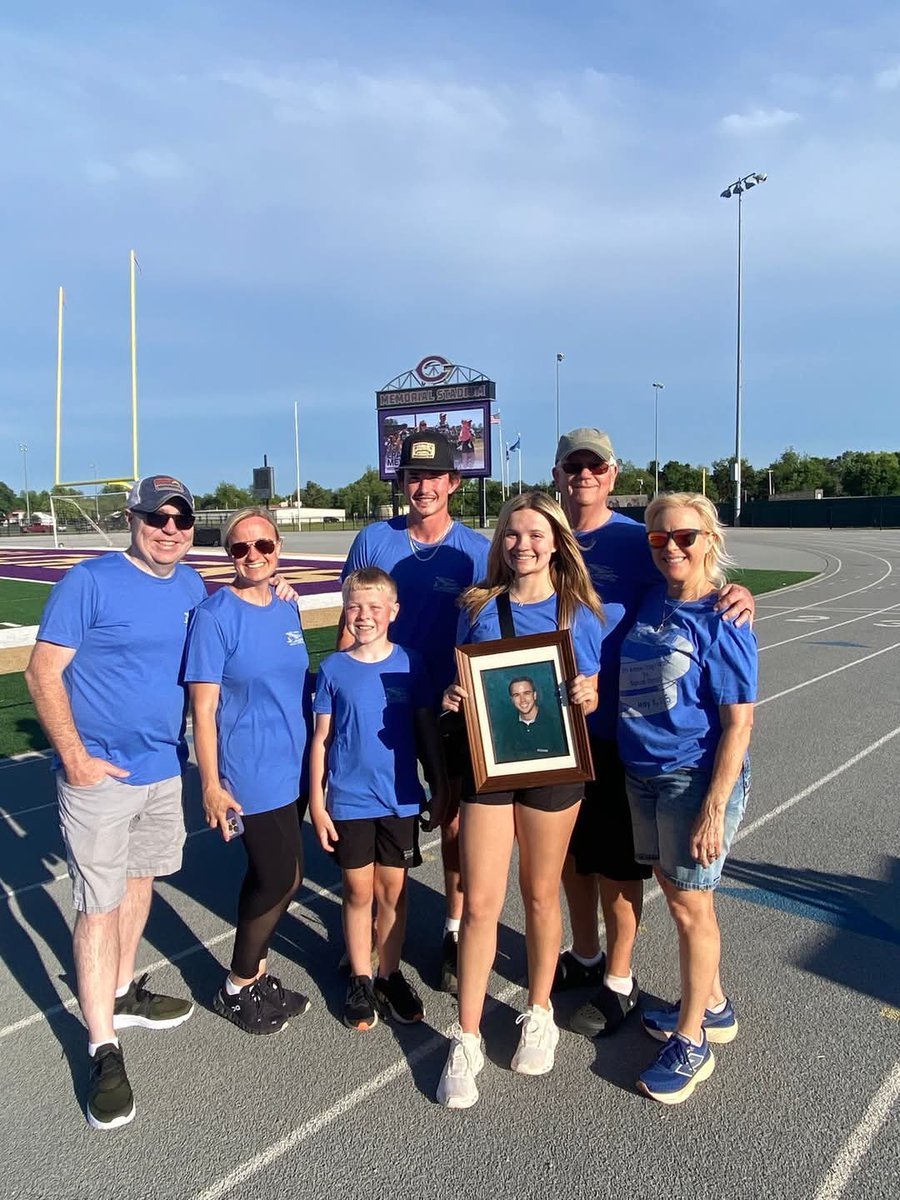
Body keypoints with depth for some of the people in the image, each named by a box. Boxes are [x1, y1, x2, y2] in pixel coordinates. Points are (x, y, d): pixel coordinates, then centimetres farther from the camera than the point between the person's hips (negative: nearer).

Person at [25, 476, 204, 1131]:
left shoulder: (192, 586, 4)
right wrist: (74, 756, -18)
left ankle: (122, 994, 40)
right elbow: (43, 672, -13)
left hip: (166, 768, 6)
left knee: (140, 880, 20)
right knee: (99, 905, -1)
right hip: (100, 776, -6)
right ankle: (104, 1048, 12)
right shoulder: (89, 582, -14)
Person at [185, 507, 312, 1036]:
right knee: (283, 877, -3)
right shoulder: (215, 616, -13)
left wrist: (317, 753, 18)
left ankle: (253, 974, 33)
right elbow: (203, 708, -13)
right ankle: (238, 987, 18)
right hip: (250, 773, -6)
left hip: (295, 768, 7)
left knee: (270, 876, 14)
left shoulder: (288, 607, 7)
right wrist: (211, 784, -14)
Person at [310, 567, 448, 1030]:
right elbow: (321, 739, 0)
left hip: (400, 799, 1)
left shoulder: (409, 663, -3)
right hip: (349, 800, 0)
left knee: (393, 890, 10)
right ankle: (360, 979, 27)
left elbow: (427, 729, 4)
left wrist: (440, 786, 5)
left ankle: (390, 975, 28)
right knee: (358, 891, 10)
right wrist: (316, 802, -2)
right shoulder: (333, 669, -4)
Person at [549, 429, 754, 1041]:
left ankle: (619, 981, 27)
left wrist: (739, 595, -30)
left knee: (615, 860, 7)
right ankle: (585, 956, 40)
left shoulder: (637, 542, -9)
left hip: (614, 729, -5)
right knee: (569, 849, 19)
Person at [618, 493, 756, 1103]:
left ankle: (691, 1041, 22)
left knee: (690, 903, 4)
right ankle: (713, 1005, 40)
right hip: (644, 774, 7)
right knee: (674, 889, 18)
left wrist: (714, 810, -19)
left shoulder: (722, 621, -15)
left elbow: (739, 725, -17)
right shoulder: (650, 604, 4)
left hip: (697, 778, -7)